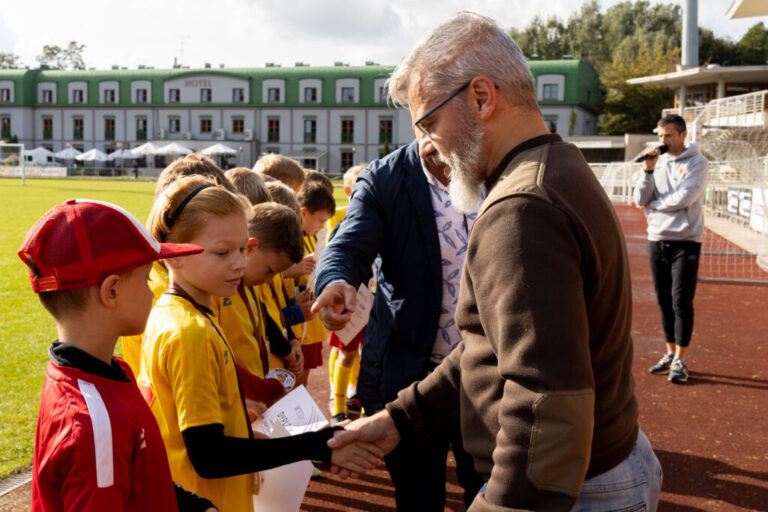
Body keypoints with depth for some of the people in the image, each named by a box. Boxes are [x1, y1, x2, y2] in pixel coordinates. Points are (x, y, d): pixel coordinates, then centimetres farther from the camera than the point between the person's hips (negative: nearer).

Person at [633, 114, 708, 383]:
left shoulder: (697, 162, -4)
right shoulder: (658, 162, 11)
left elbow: (684, 198, -17)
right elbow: (640, 200, 3)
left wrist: (654, 204, -3)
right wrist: (649, 170, -9)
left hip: (685, 241, -5)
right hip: (657, 240, 5)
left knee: (681, 302, -6)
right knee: (664, 301, 9)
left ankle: (680, 360, -1)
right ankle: (670, 353, 19)